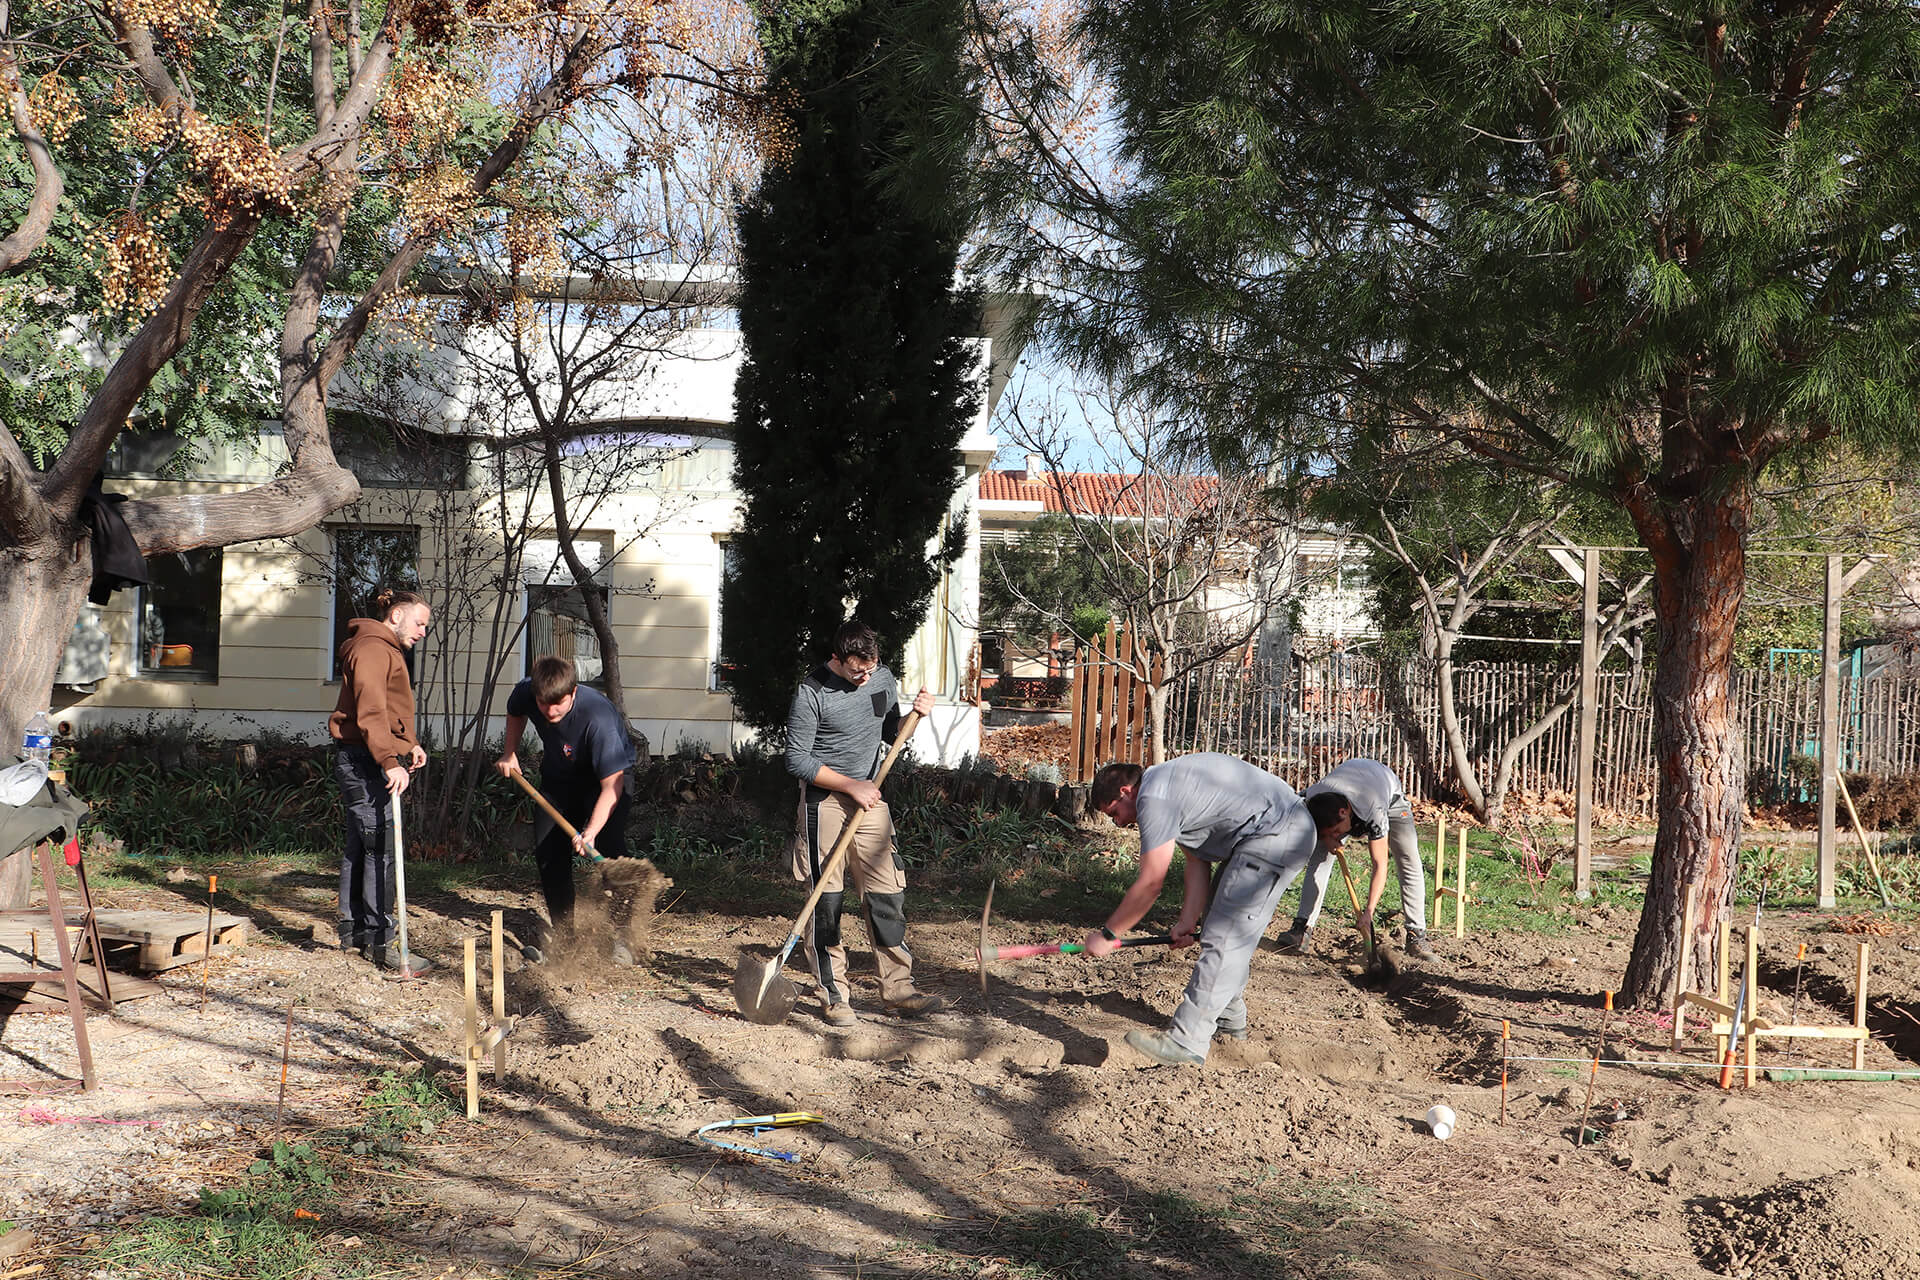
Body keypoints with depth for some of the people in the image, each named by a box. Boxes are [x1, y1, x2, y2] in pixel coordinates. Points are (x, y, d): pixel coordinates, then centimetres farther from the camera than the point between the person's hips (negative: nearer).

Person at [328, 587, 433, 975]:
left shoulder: (388, 651, 22)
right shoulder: (371, 649, -12)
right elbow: (370, 712, -24)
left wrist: (409, 744, 14)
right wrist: (390, 761, -32)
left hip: (366, 764, 11)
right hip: (365, 763, -11)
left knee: (360, 848, 14)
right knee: (381, 849, -11)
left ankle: (353, 931, 21)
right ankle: (380, 939, -9)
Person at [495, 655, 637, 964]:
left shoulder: (597, 717, -39)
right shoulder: (525, 692, -23)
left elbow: (611, 784, -39)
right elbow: (515, 712, 8)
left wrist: (590, 832, -47)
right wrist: (509, 753, -1)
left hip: (607, 776, -6)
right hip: (559, 775, 6)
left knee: (608, 851, -22)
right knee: (548, 851, 1)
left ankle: (620, 936, -14)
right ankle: (562, 932, 15)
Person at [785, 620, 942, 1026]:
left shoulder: (884, 679, 6)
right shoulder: (811, 694, -12)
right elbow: (797, 760, -11)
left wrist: (915, 715, -1)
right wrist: (850, 785, -13)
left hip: (869, 799, 5)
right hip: (824, 800, -5)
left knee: (887, 897, 3)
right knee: (826, 901, -1)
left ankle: (897, 990, 11)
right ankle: (834, 996, 8)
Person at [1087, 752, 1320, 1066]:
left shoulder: (1155, 798, -14)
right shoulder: (1166, 782, 18)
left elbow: (1150, 884, -13)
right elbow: (1198, 862, 14)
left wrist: (1107, 934, -4)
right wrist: (1189, 921, 6)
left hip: (1276, 835, -11)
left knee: (1224, 937, -13)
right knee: (1229, 931, 20)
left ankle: (1187, 1043, -15)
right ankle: (1228, 1021, 31)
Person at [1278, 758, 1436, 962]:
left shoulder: (1374, 812, -46)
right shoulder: (1311, 798, -36)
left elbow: (1380, 865, -44)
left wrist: (1368, 911, -50)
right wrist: (1325, 838, -27)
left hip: (1390, 795, -3)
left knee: (1411, 865, -14)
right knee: (1319, 857, -14)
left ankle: (1416, 936, -8)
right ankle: (1302, 928, -16)